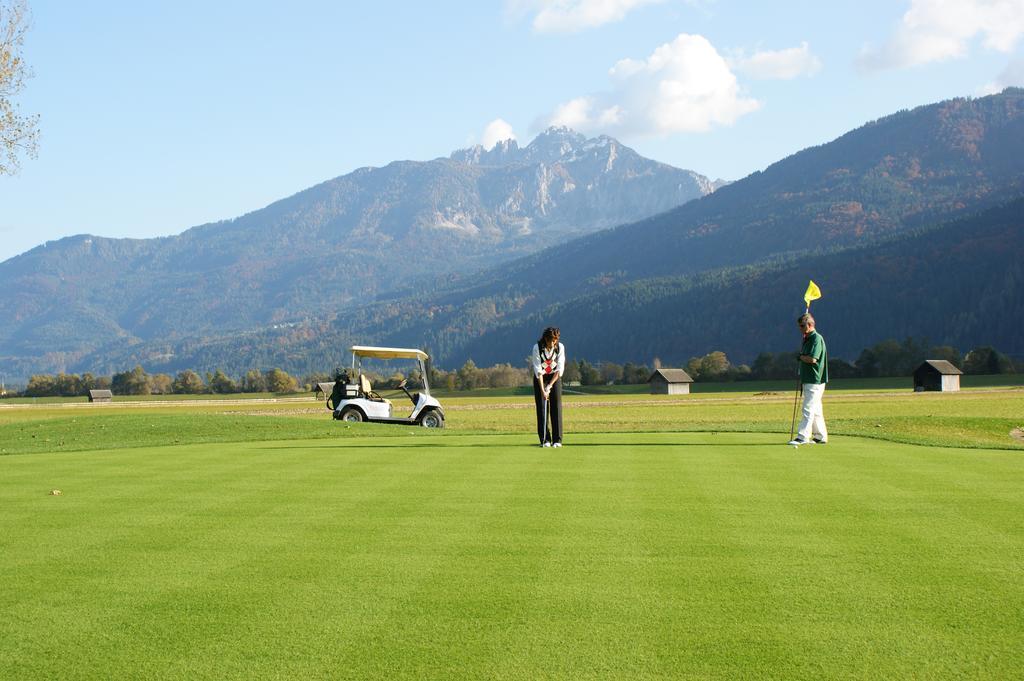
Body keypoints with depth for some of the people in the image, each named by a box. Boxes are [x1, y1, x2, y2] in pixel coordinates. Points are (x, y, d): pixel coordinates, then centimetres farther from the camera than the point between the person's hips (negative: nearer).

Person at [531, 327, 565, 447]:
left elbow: (560, 369, -13)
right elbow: (538, 371, -21)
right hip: (540, 378, -1)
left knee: (556, 407, -5)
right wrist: (543, 390, -25)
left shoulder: (560, 347, -15)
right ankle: (545, 439, -4)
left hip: (555, 377, 1)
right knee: (542, 408, -7)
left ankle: (557, 440, -2)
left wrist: (550, 385, -20)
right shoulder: (537, 348, -20)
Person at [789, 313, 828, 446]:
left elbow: (812, 359, -25)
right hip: (808, 380, 10)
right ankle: (820, 437, 16)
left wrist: (800, 357, -5)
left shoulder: (817, 339, -13)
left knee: (808, 409, -11)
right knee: (815, 410, 12)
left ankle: (802, 437, -13)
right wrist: (801, 380, 18)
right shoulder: (807, 339, 17)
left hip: (815, 381, -10)